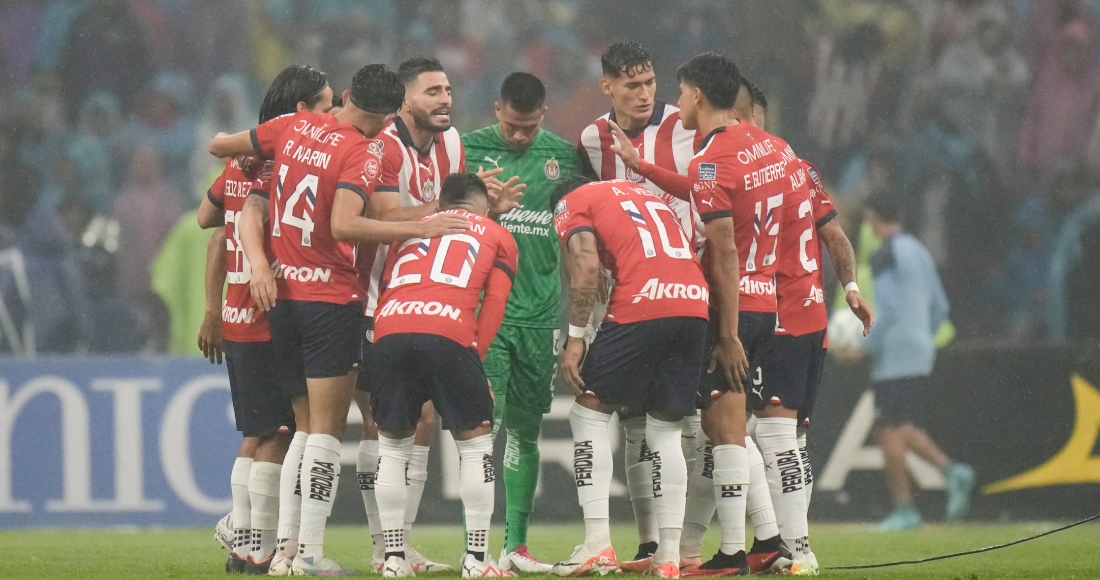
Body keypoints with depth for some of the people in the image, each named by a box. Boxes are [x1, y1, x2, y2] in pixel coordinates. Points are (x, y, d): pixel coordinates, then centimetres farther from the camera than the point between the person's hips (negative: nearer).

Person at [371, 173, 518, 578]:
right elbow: (494, 302, 11)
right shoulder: (496, 236, 25)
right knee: (475, 442, 12)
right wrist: (475, 356, 9)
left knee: (392, 445, 18)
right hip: (448, 336, -3)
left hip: (389, 333, 3)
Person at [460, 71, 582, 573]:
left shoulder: (563, 156, 7)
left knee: (525, 429, 8)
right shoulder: (470, 150, 0)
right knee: (484, 424, -11)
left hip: (539, 312, 3)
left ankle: (516, 543, 15)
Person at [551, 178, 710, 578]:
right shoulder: (646, 195, 33)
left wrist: (575, 338, -1)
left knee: (589, 412, 9)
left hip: (642, 304, -6)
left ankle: (598, 545, -1)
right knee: (665, 430, 15)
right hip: (696, 302, 6)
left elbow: (587, 267, -2)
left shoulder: (572, 204, 15)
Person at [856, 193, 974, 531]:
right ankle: (951, 470, 1)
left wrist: (865, 347, -11)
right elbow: (940, 307, 19)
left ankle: (904, 509, -5)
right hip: (921, 354, 9)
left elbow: (888, 311, -20)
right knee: (898, 428, 17)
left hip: (894, 359, -9)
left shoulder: (885, 256, -11)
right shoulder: (919, 252, 15)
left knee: (890, 432, -4)